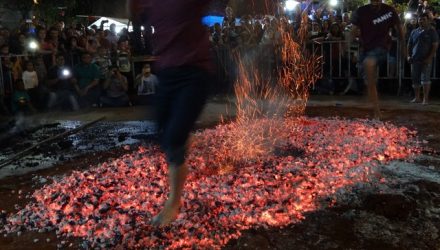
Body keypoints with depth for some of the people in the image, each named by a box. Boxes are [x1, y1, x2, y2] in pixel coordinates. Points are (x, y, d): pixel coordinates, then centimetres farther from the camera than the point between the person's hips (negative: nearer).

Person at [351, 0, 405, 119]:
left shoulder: (389, 11, -4)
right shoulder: (361, 12, -3)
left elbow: (398, 28, 10)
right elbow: (353, 34, 3)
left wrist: (403, 46, 15)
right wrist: (356, 33, -15)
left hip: (381, 47, -3)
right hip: (366, 49, 3)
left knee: (368, 63, -36)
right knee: (370, 84, 4)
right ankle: (377, 114, 15)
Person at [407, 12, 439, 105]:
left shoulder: (432, 31, 1)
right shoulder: (414, 32, 14)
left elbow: (435, 45, -4)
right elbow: (409, 44, 18)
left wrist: (430, 58, -14)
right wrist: (409, 55, 5)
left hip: (426, 60, -4)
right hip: (415, 59, 4)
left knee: (425, 78, -11)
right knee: (415, 79, 6)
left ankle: (425, 99, -9)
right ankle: (417, 98, 17)